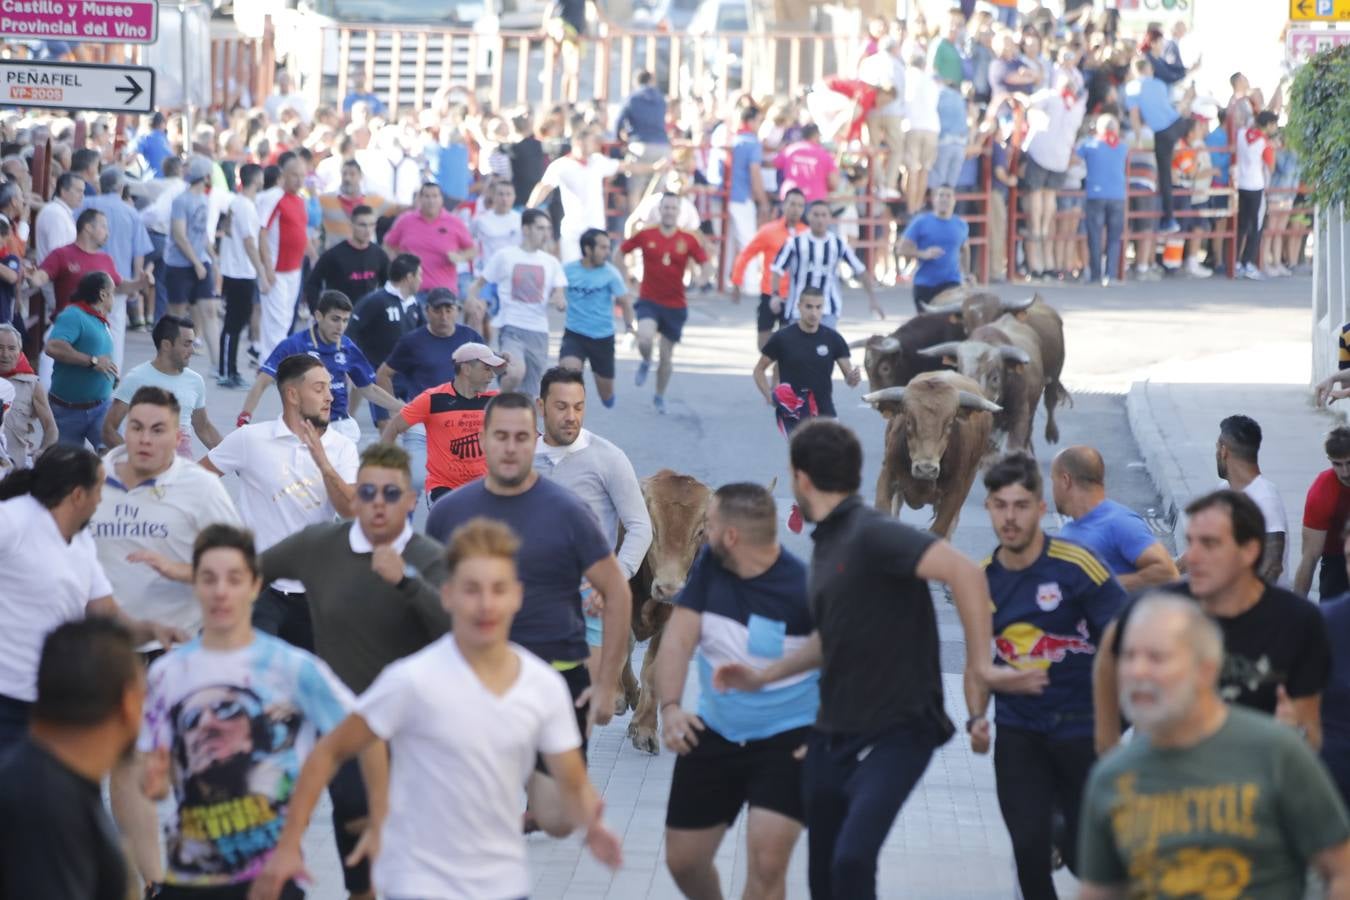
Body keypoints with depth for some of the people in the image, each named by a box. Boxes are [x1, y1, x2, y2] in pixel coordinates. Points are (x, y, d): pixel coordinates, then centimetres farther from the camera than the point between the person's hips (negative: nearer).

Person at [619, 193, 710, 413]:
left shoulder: (688, 240, -5)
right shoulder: (645, 236, -5)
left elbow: (705, 264, -3)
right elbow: (620, 253, 7)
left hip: (675, 304, 1)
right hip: (649, 301, -1)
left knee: (667, 356, 9)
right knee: (645, 340, -28)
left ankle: (660, 396, 32)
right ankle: (646, 362, 9)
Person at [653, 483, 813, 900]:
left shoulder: (804, 588, -20)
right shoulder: (709, 565, -5)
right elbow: (677, 640, -8)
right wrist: (670, 707, -24)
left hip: (787, 741, -6)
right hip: (713, 735, 6)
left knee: (766, 863, -18)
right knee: (683, 861, 12)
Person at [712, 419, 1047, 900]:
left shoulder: (871, 534, -16)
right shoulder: (825, 543, 12)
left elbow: (965, 572, -28)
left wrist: (981, 666, -26)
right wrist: (761, 676, 20)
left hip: (895, 731, -9)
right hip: (833, 733, 9)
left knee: (852, 860, -24)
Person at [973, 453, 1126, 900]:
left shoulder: (1076, 566, -16)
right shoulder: (984, 579, 1)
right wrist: (978, 717, 3)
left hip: (1082, 728, -4)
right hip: (1018, 732, 4)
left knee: (1085, 854, 3)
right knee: (1029, 849, -3)